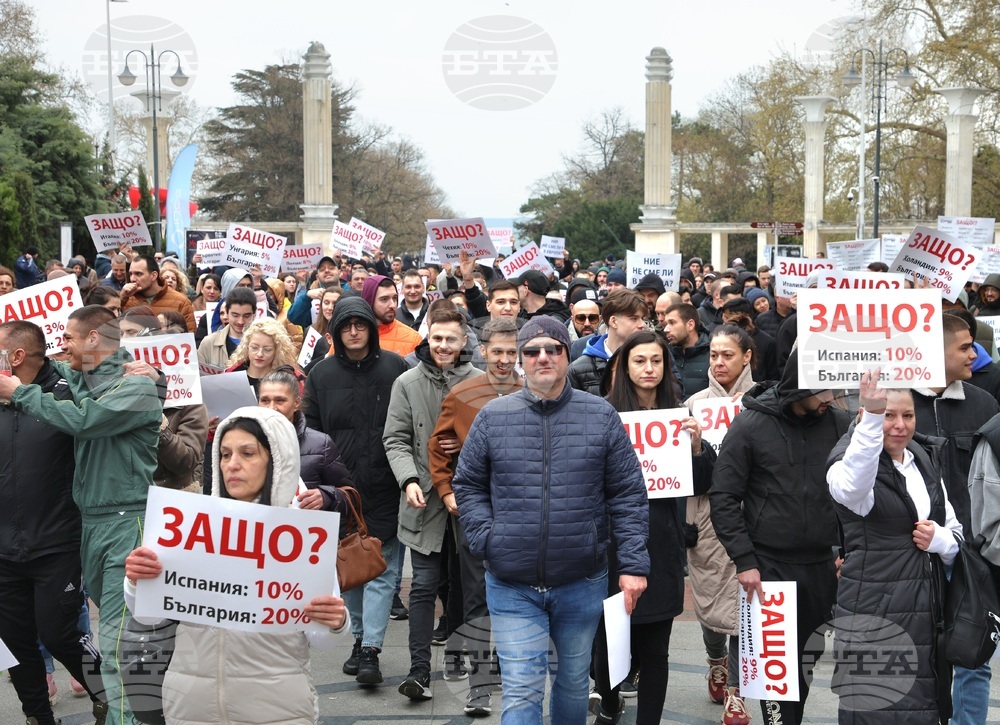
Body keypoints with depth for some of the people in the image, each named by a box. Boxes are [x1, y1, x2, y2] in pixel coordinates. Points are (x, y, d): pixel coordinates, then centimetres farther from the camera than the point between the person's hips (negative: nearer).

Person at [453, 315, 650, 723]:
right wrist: (486, 539, -6)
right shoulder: (492, 417, 0)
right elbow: (468, 486, 8)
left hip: (582, 583, 1)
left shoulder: (602, 416, -1)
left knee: (574, 681, 18)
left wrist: (633, 565, -7)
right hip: (511, 586, -1)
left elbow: (628, 496, -1)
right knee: (521, 692, -4)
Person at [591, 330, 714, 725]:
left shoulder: (678, 417, 7)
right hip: (613, 541, -2)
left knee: (654, 648, 4)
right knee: (607, 638, 5)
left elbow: (701, 485, 7)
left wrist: (696, 446, -9)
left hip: (661, 544, 2)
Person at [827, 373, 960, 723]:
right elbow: (851, 487, -36)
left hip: (928, 612, 6)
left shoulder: (926, 461, 12)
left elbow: (955, 532, 20)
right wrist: (871, 417, -50)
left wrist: (941, 539, -5)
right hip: (873, 613, -6)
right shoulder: (850, 462, -8)